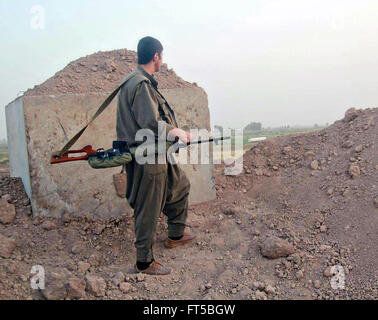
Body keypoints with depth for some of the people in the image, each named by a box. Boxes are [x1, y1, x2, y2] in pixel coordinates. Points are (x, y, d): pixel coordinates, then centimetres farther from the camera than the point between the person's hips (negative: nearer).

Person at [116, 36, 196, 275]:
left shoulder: (144, 81, 13)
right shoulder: (141, 84, -20)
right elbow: (151, 123, -28)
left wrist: (177, 132, 13)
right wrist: (177, 132, -14)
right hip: (147, 159, -11)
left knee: (180, 186, 25)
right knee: (149, 210, 1)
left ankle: (176, 235, 41)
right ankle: (145, 262, 19)